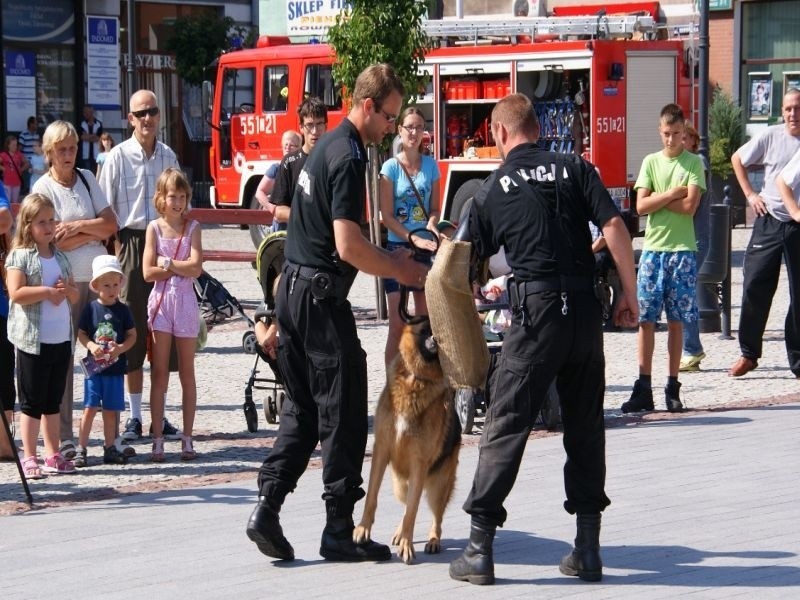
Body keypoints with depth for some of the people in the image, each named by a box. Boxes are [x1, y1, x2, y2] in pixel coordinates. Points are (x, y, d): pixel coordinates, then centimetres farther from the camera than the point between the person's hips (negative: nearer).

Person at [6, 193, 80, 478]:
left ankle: (52, 455, 19)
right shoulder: (20, 256, -7)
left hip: (61, 339, 6)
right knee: (32, 402, -2)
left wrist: (66, 290, -5)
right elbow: (16, 293, -19)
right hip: (33, 340, -6)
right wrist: (47, 291, -18)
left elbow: (74, 295, 16)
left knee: (53, 401, 13)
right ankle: (29, 458, 2)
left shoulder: (60, 257, 13)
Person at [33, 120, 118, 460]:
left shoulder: (87, 179, 12)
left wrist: (78, 227, -8)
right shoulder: (44, 188, -2)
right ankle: (64, 437, 1)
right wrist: (95, 231, -5)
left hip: (98, 278, 4)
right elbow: (56, 241, -12)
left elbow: (111, 225, 4)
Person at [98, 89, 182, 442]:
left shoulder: (168, 156, 9)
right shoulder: (118, 157, -4)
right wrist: (113, 253, -10)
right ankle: (134, 416, 9)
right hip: (131, 244, -4)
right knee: (133, 329, 1)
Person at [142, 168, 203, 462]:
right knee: (159, 373, 1)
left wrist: (166, 263, -9)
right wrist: (180, 267, -8)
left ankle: (187, 438, 10)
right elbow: (148, 272, -5)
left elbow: (196, 268, -9)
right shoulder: (154, 228, 3)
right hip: (161, 301, 0)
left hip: (185, 302, 0)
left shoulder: (192, 227, 3)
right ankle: (158, 439, 3)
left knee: (187, 373, 6)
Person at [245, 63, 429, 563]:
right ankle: (339, 530, 3)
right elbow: (348, 246, -21)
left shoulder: (328, 146, 15)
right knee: (343, 414, -2)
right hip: (321, 297, -10)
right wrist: (399, 272, -8)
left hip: (293, 289, 10)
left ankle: (268, 507, 4)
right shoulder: (348, 158, -16)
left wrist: (388, 257, 17)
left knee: (302, 409, 13)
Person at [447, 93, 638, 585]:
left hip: (536, 310, -2)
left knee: (507, 426, 1)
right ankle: (588, 548, 12)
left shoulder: (495, 188, 7)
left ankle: (480, 546, -1)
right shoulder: (575, 169, 7)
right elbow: (615, 228, -3)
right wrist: (630, 296, 4)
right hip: (586, 307, 2)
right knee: (586, 428, 11)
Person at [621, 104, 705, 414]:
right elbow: (641, 206, -1)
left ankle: (673, 388, 7)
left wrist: (657, 198, -6)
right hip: (652, 248, 2)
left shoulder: (693, 163, 2)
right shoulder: (651, 162, 9)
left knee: (676, 321, 2)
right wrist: (672, 194, -8)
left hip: (682, 249, -2)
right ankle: (643, 388, -2)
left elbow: (690, 206, -10)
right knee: (646, 319, -3)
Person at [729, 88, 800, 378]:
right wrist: (750, 194, 6)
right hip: (769, 222, 1)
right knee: (755, 287, -1)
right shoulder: (771, 136, -1)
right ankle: (748, 354, 11)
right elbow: (738, 159, 14)